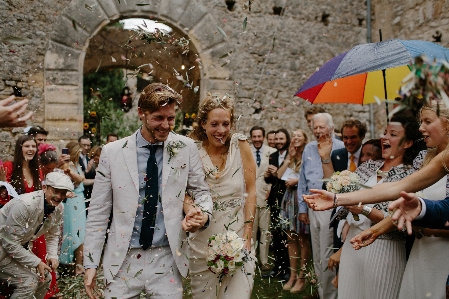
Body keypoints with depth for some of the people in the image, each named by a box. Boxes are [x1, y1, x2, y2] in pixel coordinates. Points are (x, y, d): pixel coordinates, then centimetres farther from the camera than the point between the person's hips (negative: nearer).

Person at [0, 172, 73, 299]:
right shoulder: (24, 204, -32)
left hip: (20, 248, 8)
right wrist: (37, 263, -24)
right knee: (29, 282, -18)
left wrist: (53, 256, -9)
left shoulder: (59, 209, -8)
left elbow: (52, 235, 9)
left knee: (45, 279, 9)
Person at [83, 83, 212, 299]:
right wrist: (90, 263, 0)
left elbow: (201, 191, 7)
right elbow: (98, 212, 1)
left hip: (167, 259, 0)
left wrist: (203, 213, -15)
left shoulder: (186, 149, -3)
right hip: (122, 259, 0)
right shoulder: (112, 152, -3)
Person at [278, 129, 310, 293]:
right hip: (289, 197, 7)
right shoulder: (290, 157, 16)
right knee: (291, 237, 10)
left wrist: (297, 180, -12)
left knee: (302, 238, 0)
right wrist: (289, 157, 4)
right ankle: (292, 275, 18)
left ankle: (302, 277, 10)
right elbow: (279, 175, 6)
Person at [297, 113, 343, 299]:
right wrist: (302, 208, 13)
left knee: (327, 256, -2)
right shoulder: (308, 149, 12)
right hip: (313, 207, 6)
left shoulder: (341, 148, -7)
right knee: (317, 256, 15)